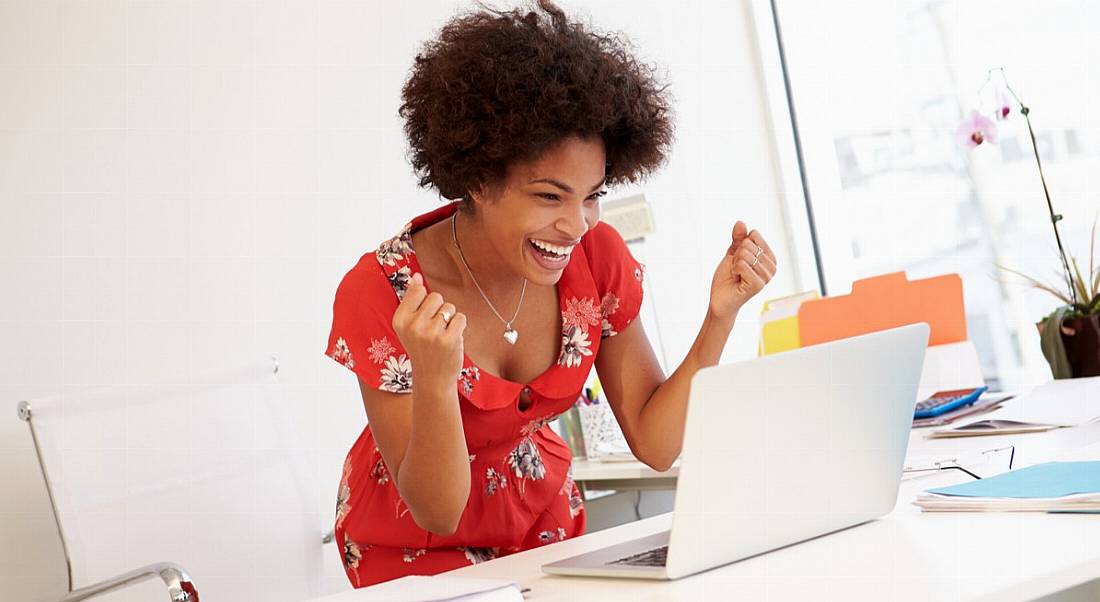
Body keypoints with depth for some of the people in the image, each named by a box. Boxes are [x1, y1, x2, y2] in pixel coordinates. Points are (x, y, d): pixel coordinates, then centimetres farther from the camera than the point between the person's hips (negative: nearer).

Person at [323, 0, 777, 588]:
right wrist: (437, 380, -42)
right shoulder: (379, 293, -27)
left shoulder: (596, 259, -16)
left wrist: (720, 314, -25)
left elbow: (656, 445, -12)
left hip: (540, 516, 4)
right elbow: (437, 512, -24)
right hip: (416, 542, -3)